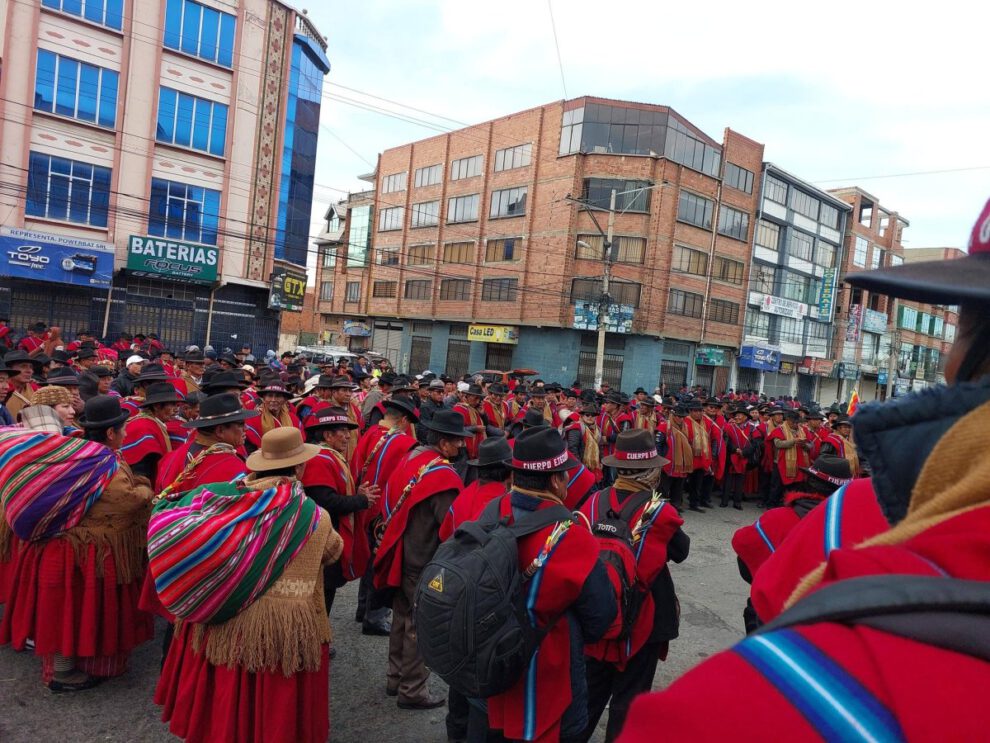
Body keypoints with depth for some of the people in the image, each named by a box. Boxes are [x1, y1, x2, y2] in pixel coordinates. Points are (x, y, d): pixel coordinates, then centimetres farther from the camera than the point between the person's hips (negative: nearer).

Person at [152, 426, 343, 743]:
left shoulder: (224, 499, -9)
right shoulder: (315, 517, -13)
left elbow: (172, 526, 0)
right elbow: (334, 551, 6)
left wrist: (167, 501, 20)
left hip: (221, 620, 4)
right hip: (287, 630, -3)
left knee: (224, 706, 25)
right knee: (276, 712, 16)